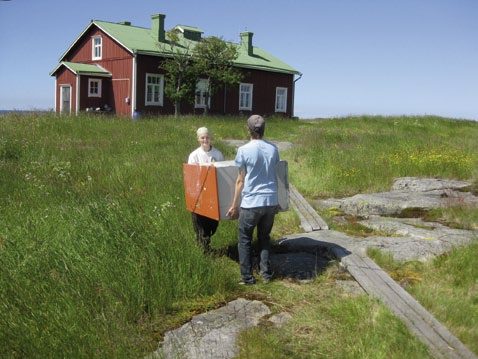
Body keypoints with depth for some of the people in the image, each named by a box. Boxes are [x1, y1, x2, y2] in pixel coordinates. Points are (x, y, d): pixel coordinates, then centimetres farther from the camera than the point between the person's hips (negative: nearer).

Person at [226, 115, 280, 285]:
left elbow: (240, 181, -5)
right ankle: (266, 273, 19)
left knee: (245, 240, 10)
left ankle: (247, 277, 11)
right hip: (271, 201, 4)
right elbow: (274, 176, 13)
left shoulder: (244, 150, -9)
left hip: (251, 202, -4)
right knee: (264, 237, 20)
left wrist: (234, 205, 4)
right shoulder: (273, 149, 4)